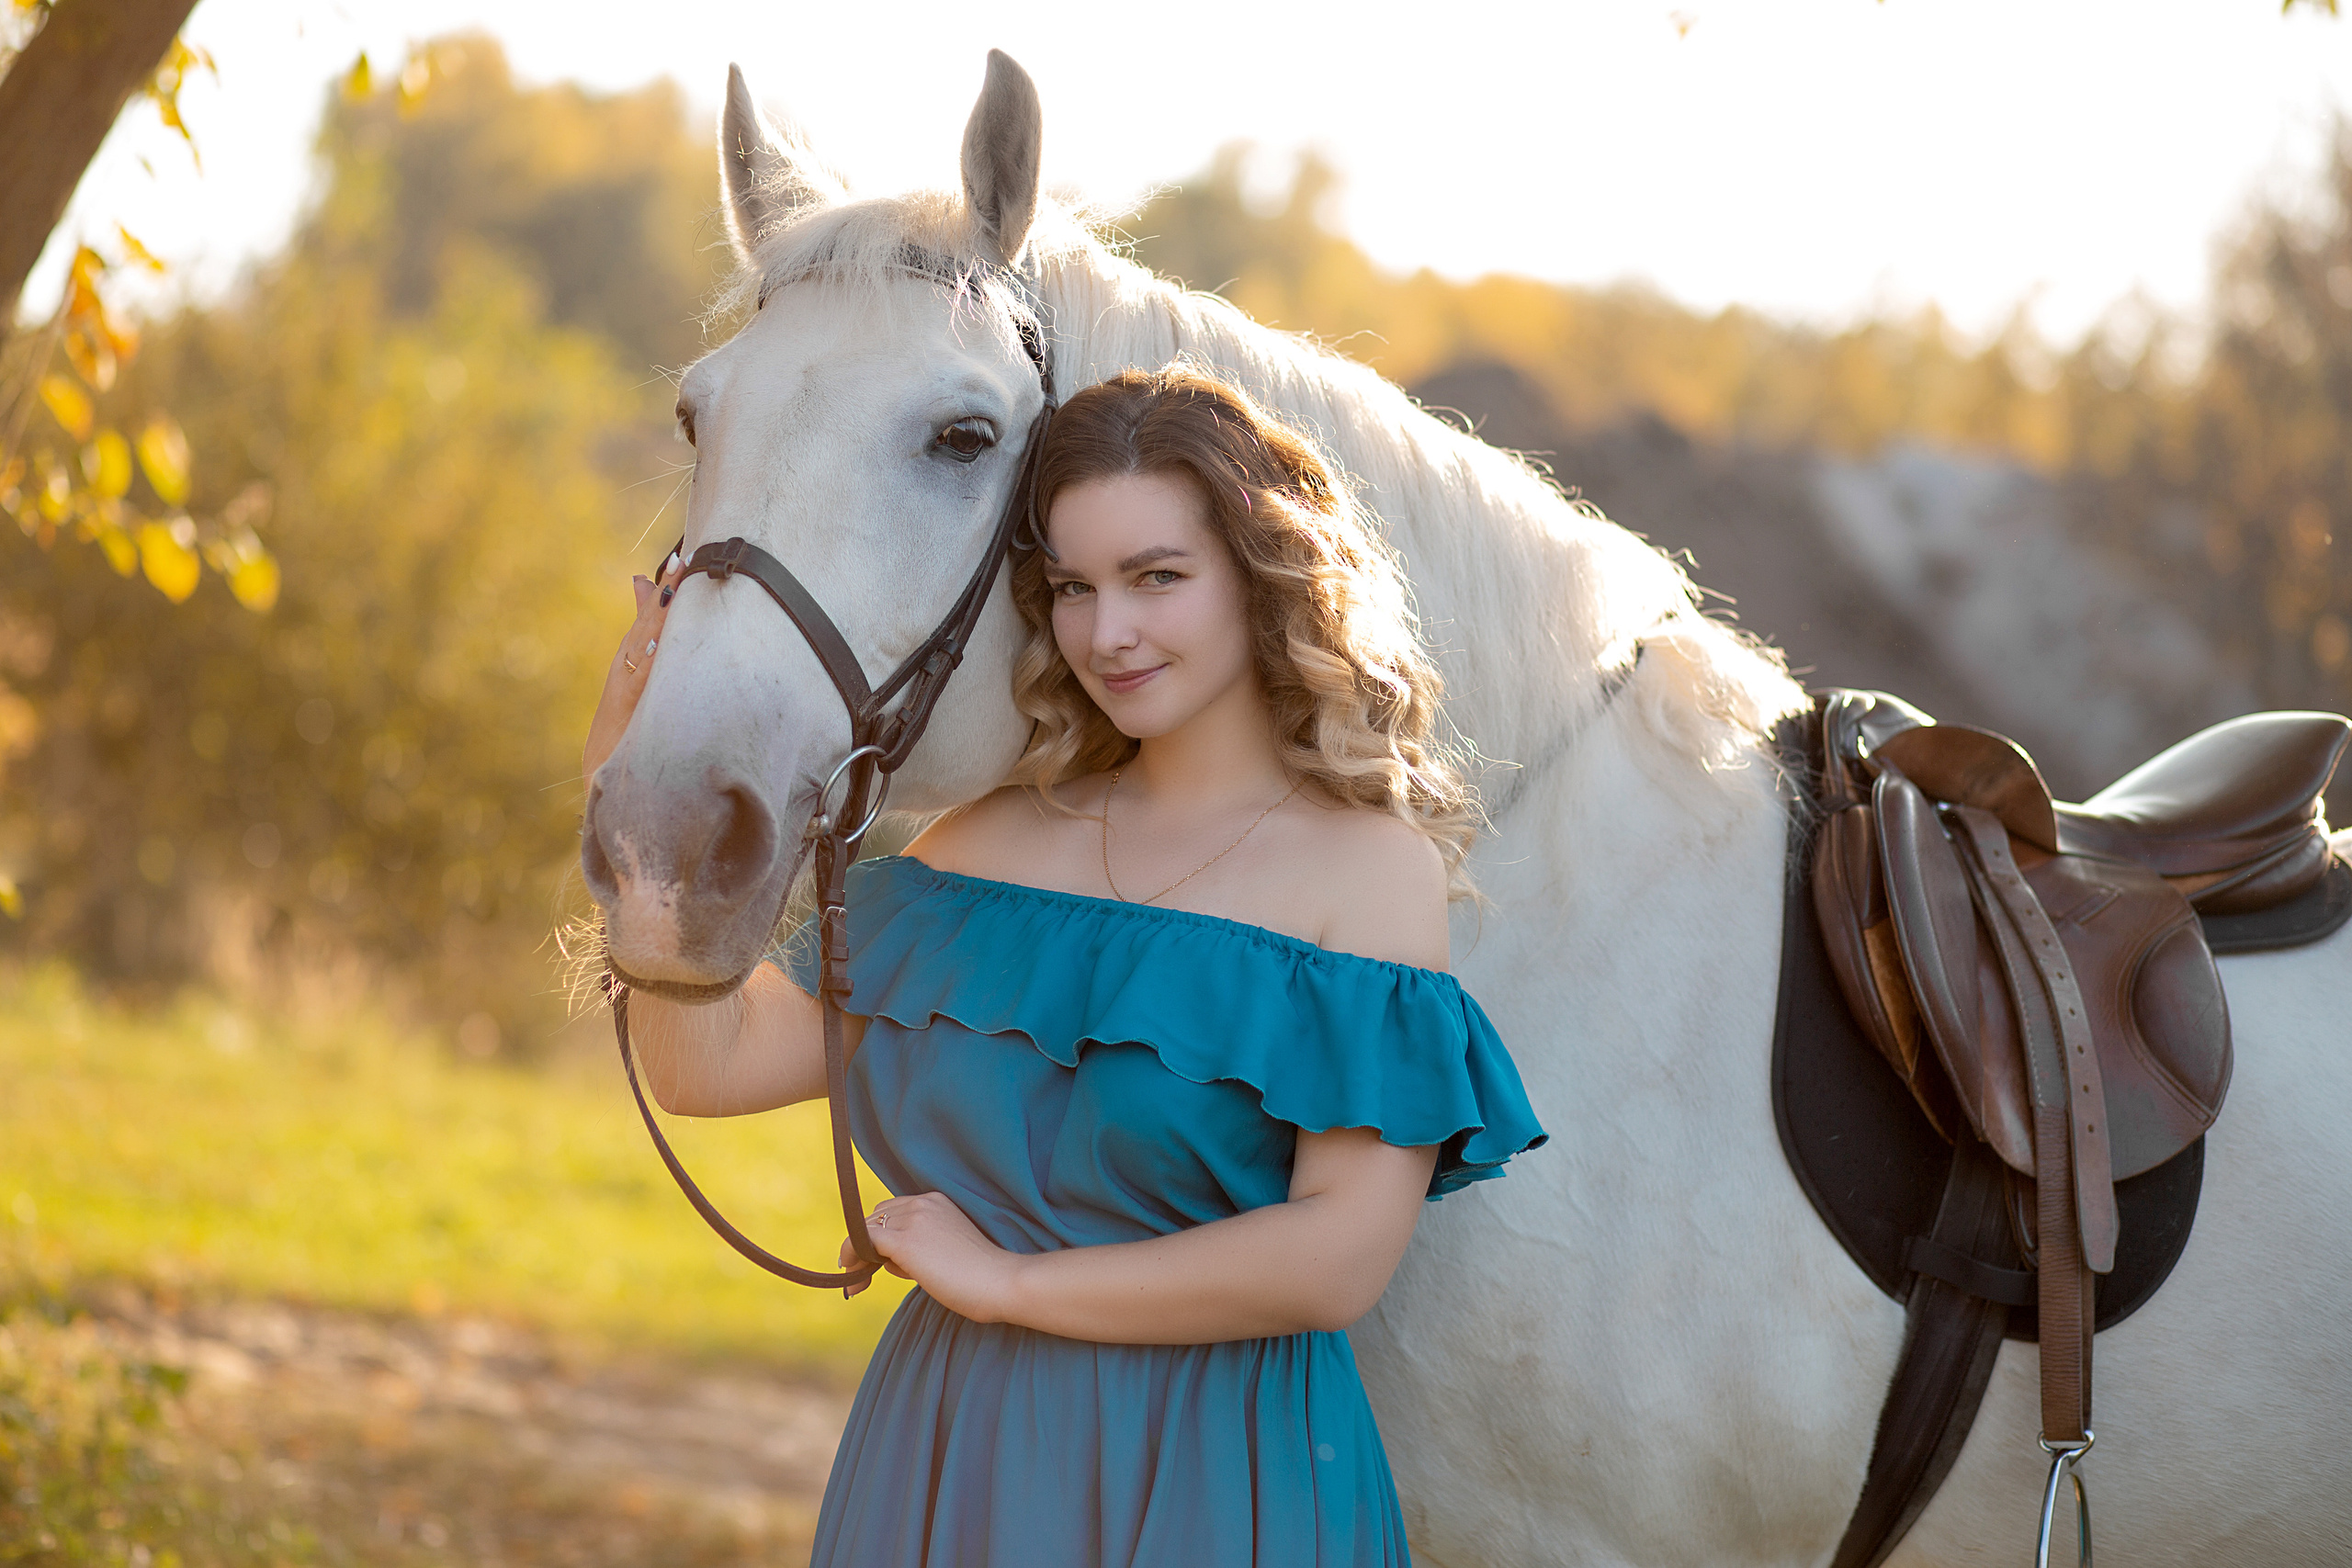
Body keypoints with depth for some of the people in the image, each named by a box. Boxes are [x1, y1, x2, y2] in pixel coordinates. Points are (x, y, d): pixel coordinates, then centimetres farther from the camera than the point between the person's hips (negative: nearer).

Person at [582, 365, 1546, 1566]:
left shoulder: (1374, 869, -8)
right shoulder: (997, 845, 7)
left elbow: (1338, 1261, -18)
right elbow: (709, 1063, 5)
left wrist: (1006, 1280, -13)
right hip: (942, 1462, 5)